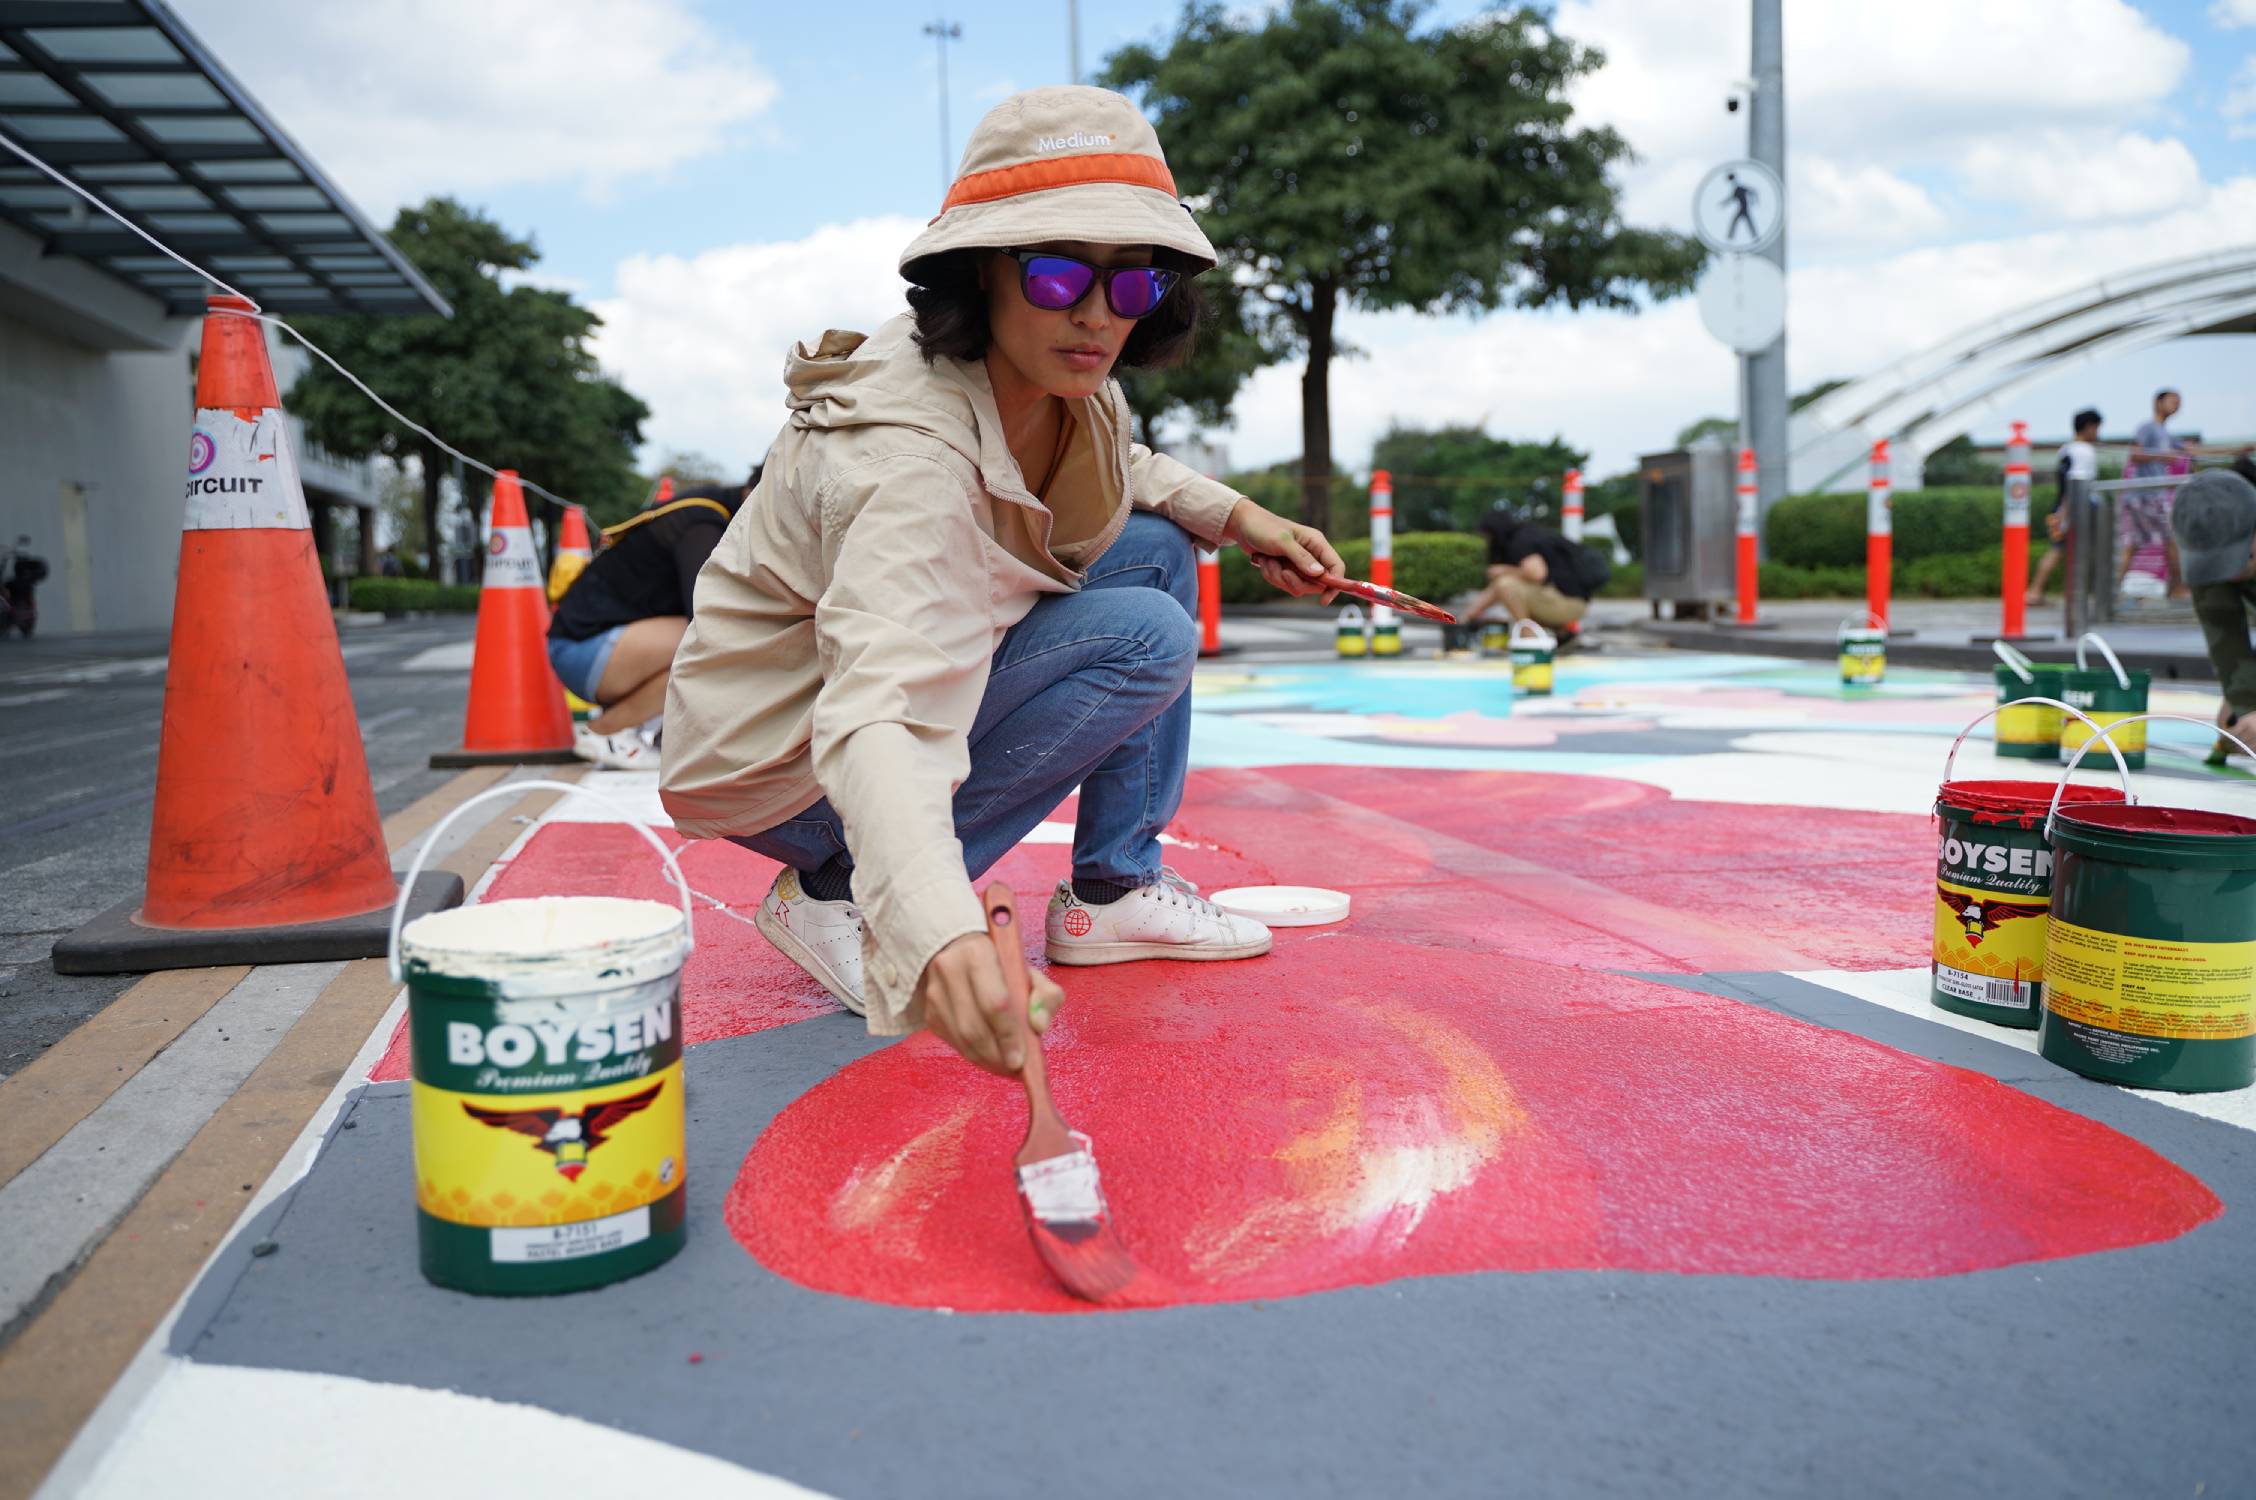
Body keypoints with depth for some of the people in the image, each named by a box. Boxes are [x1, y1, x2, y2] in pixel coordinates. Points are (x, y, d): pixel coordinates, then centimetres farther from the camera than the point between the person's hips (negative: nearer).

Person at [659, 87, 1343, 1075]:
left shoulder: (1065, 386, -7)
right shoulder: (907, 455, -34)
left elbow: (1116, 473, 19)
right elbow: (873, 714, -48)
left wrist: (1234, 515, 3)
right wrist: (938, 935, -64)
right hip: (781, 765, -8)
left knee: (1154, 549, 3)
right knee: (1146, 638, -21)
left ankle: (1112, 895, 7)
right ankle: (837, 897, -12)